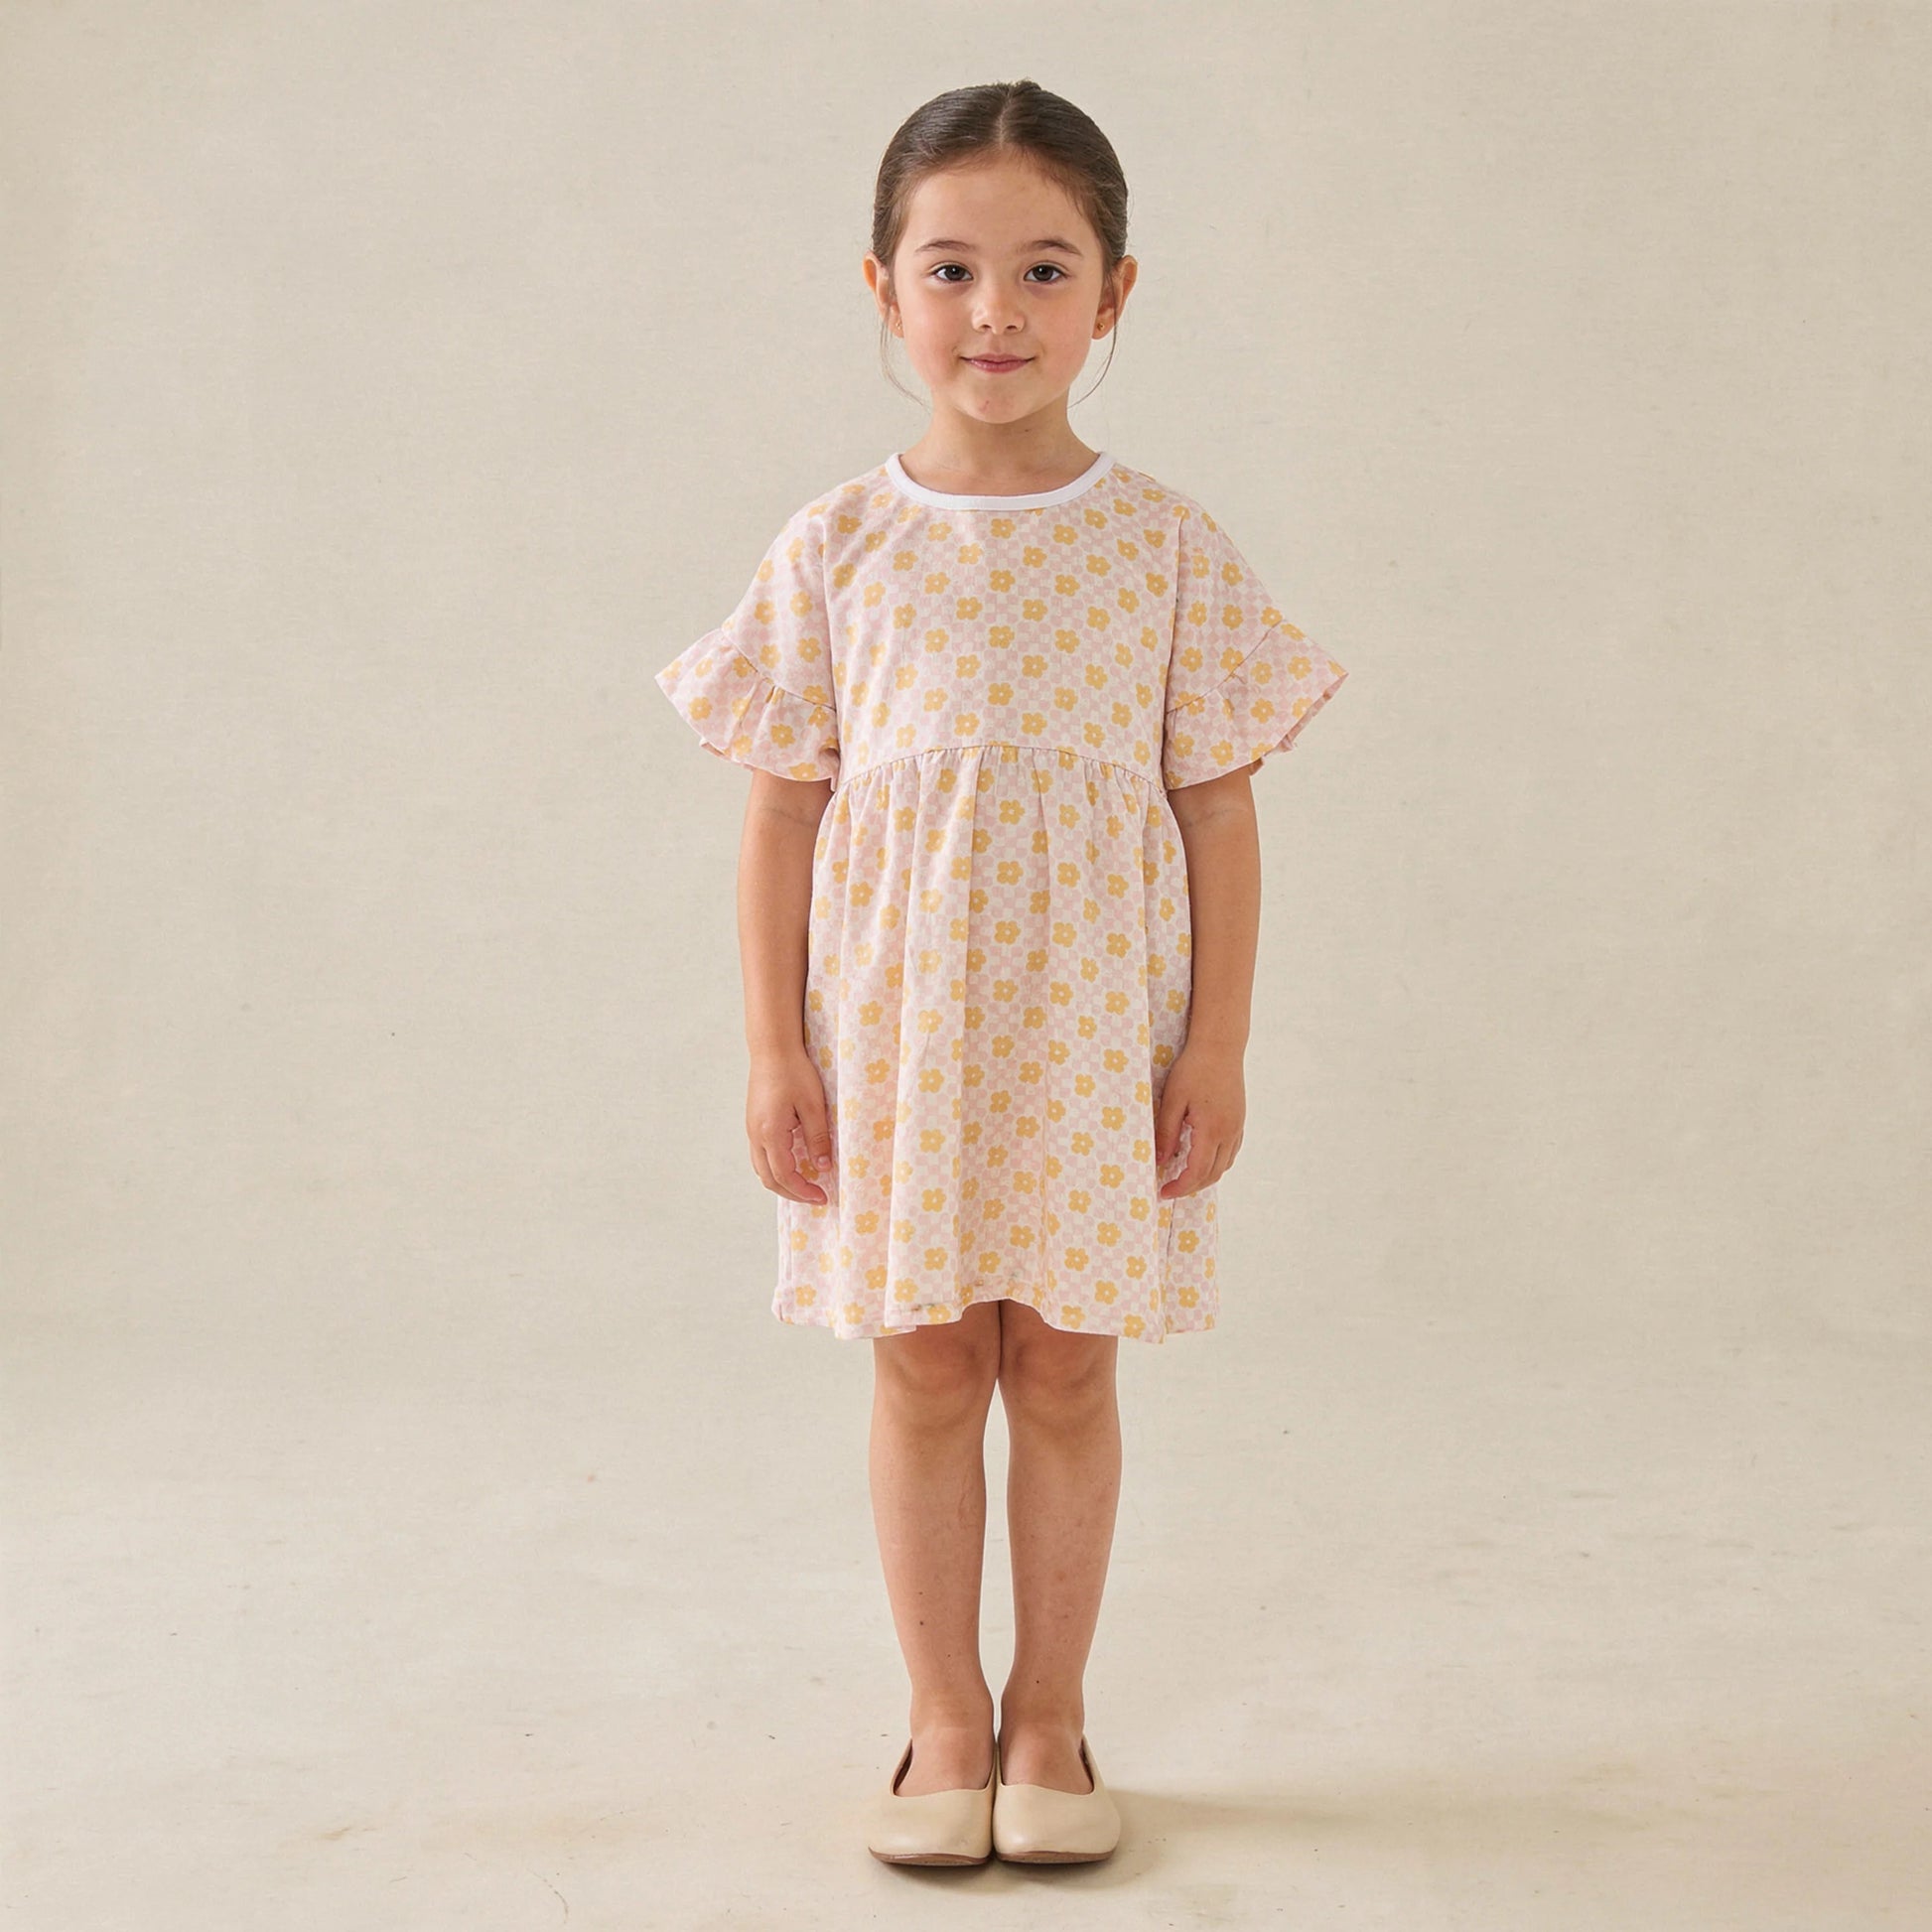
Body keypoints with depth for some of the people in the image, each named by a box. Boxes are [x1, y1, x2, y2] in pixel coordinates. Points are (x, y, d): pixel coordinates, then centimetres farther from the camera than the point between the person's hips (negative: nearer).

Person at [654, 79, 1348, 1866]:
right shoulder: (838, 549, -1)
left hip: (1095, 1028, 0)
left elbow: (1220, 814, 0)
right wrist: (774, 1048, -2)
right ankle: (945, 1717, 24)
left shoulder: (1171, 546, -2)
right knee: (925, 1371, 8)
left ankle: (1050, 1713, 25)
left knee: (1064, 1368, 8)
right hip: (895, 1028, 0)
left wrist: (1217, 1044, -3)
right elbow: (781, 813, 1)